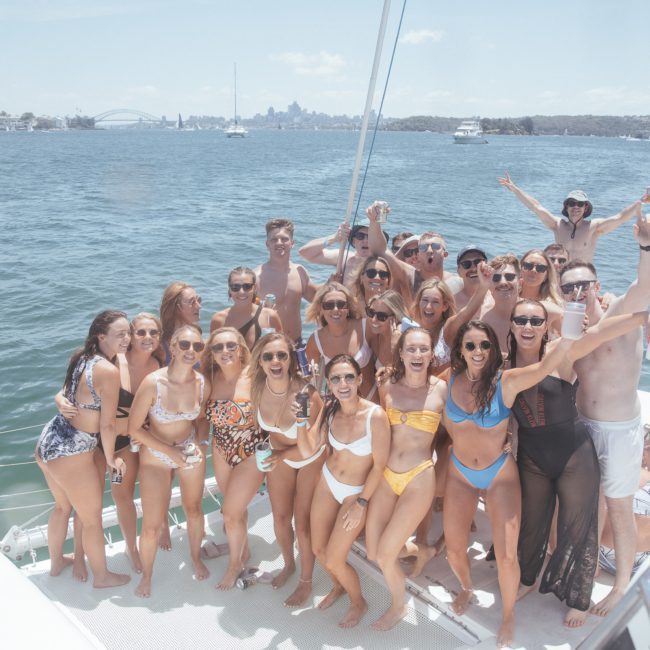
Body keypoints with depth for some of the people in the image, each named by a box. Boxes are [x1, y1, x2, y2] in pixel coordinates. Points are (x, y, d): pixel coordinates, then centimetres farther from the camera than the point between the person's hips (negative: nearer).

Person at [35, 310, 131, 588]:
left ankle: (56, 562, 52)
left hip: (48, 441, 8)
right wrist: (111, 458, -3)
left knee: (62, 506, 31)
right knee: (92, 519, 14)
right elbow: (107, 424, -17)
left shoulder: (81, 357, 2)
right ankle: (101, 576, 34)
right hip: (71, 453, -8)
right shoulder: (109, 371, -23)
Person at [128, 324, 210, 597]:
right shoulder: (153, 382, -27)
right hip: (156, 455, -3)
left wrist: (195, 445, -7)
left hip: (191, 451, 3)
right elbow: (134, 428, -17)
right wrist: (170, 451, -16)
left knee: (194, 509, 20)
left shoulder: (203, 384, -15)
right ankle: (146, 575, 31)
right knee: (151, 525, 1)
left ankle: (196, 557, 49)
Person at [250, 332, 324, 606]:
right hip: (279, 455, 4)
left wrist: (282, 454, -29)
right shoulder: (258, 388, -22)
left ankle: (306, 581, 30)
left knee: (303, 522, 5)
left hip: (311, 460, -4)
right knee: (280, 517, 16)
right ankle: (289, 565, 46)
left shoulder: (306, 393, -36)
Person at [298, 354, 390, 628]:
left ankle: (358, 602, 31)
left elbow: (379, 465, -19)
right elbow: (308, 451, -7)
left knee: (333, 561, -1)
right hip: (327, 482, 5)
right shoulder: (329, 410, -10)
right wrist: (301, 421, -21)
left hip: (357, 492, -5)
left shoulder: (375, 415, -26)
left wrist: (361, 503, -16)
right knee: (318, 549, 15)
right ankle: (338, 587, 47)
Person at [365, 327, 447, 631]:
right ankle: (408, 546, 41)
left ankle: (398, 606, 30)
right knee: (372, 553, 7)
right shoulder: (387, 387, 0)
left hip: (419, 479, -4)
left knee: (384, 555, -1)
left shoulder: (442, 389, -7)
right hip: (385, 475, 4)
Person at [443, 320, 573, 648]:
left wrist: (571, 332, -54)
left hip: (500, 473, -3)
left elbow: (545, 366, -39)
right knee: (454, 550, 11)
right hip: (459, 473, 3)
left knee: (506, 556, -2)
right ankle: (467, 588, 47)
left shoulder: (507, 381, -20)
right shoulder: (450, 380, -11)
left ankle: (508, 617, 28)